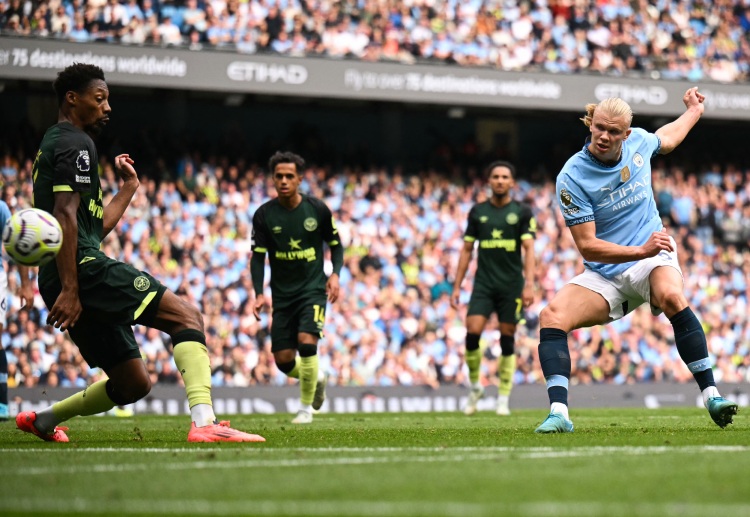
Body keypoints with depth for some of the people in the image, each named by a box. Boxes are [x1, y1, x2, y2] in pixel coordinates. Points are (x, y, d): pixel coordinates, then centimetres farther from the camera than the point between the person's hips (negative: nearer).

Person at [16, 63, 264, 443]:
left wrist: (128, 189, 31)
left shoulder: (53, 146, 27)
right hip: (85, 269, -10)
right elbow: (65, 215, -17)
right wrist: (70, 289, -23)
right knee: (186, 315, -17)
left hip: (62, 282, 10)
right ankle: (204, 423, -34)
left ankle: (42, 420, 22)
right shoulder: (76, 144, -4)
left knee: (133, 385, 14)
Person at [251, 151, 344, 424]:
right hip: (282, 294, 2)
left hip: (313, 289, -2)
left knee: (306, 341, -23)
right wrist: (259, 294, -17)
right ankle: (317, 379, 34)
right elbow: (258, 257, -4)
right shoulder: (264, 215, -4)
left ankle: (306, 407, -5)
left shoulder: (317, 209, -4)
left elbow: (335, 245, 7)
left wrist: (335, 274, -11)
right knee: (283, 360, -1)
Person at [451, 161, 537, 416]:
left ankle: (503, 399, 9)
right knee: (472, 332, -13)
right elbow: (467, 250, 11)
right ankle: (475, 387, 7)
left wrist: (529, 284, -16)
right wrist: (457, 286, 6)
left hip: (511, 285, -1)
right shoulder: (478, 211, 8)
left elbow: (528, 250, -4)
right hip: (483, 283, 1)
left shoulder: (522, 212, 2)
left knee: (507, 340, 0)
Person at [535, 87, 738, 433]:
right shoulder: (572, 178, -16)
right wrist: (641, 250, -29)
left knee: (671, 297, -34)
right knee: (552, 317, -25)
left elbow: (665, 139, 26)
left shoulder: (638, 141, -3)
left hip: (652, 258, 1)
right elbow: (587, 246, -17)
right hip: (604, 275, -1)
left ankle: (712, 397, -31)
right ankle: (559, 413, -29)